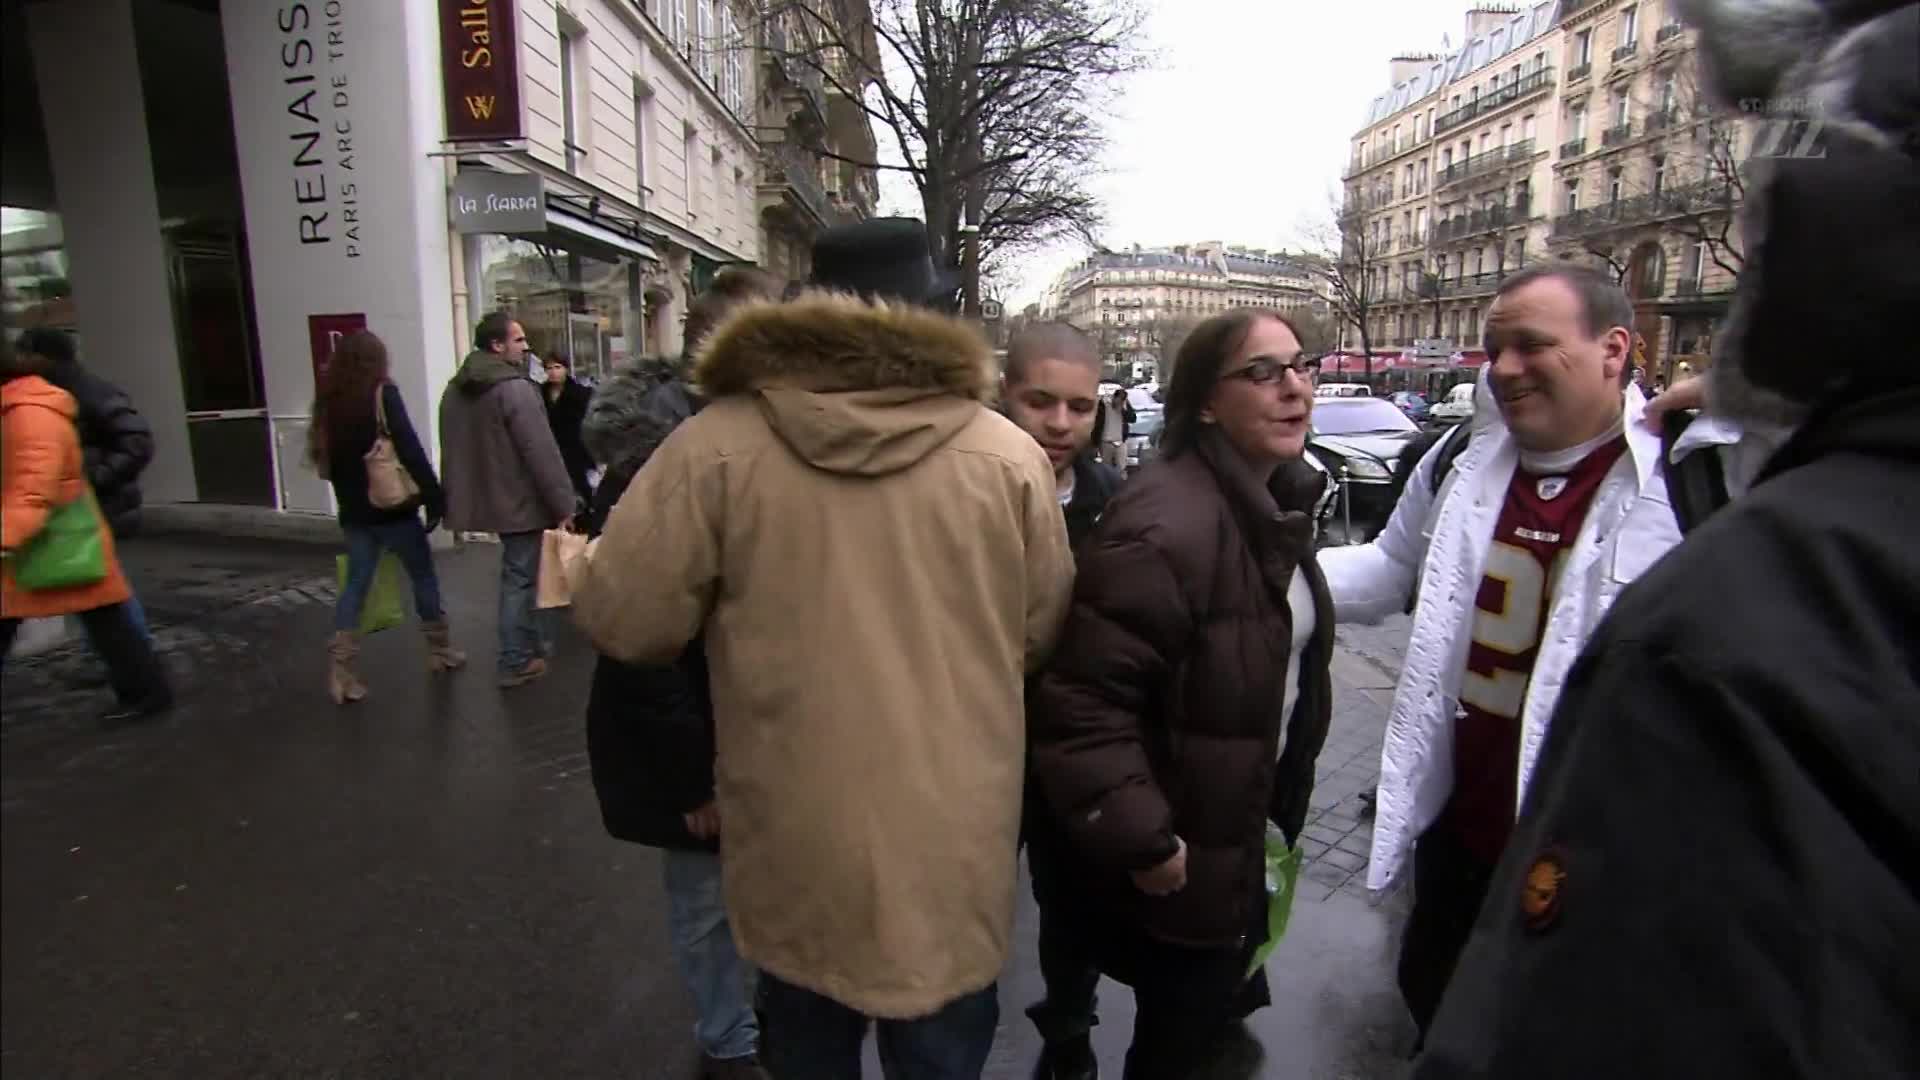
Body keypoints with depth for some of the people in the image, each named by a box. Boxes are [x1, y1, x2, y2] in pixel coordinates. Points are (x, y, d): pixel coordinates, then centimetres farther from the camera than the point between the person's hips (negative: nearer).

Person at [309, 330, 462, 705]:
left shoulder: (328, 400, 6)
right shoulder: (383, 394, -11)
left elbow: (325, 458, 13)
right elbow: (410, 449, -17)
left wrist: (348, 496, 19)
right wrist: (433, 495, -15)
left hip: (354, 511, 5)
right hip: (394, 506, -5)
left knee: (355, 585, 9)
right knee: (423, 577, 10)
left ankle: (340, 670, 3)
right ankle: (440, 651, 22)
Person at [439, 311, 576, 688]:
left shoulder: (454, 390, 10)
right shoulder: (515, 388, -19)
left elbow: (452, 451, 17)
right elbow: (541, 452, -23)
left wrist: (459, 500, 23)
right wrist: (563, 504, -18)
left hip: (490, 499, 9)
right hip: (523, 502, -9)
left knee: (518, 575, 20)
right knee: (522, 579, 1)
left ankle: (532, 646, 31)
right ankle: (516, 663, 8)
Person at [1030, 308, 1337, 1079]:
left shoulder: (1274, 501, 2)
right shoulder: (1165, 524, -30)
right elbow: (1081, 697, -32)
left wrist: (1287, 791, 17)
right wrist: (1140, 840, -27)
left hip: (1253, 822, 9)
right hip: (1182, 856, -8)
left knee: (1212, 1014, 30)